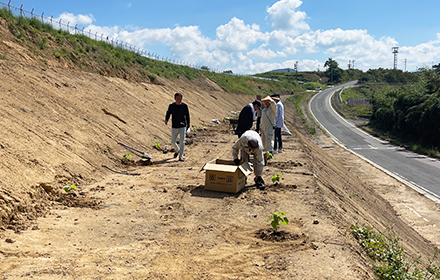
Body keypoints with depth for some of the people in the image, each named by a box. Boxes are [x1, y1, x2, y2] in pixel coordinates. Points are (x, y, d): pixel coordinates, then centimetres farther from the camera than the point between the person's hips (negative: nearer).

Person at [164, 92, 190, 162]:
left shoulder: (184, 106, -3)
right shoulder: (171, 106, -3)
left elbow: (187, 116, 5)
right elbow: (168, 114, -7)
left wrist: (188, 125, 8)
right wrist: (166, 120, -28)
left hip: (183, 127, -1)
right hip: (174, 127, 2)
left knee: (182, 142, -7)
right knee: (173, 142, 8)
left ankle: (181, 156, 1)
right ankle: (177, 150, 38)